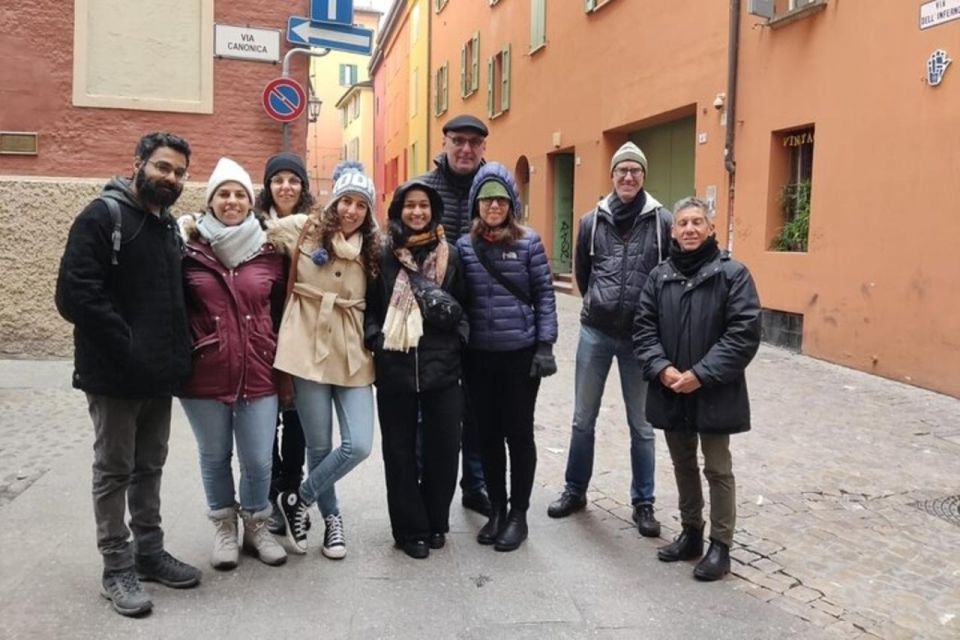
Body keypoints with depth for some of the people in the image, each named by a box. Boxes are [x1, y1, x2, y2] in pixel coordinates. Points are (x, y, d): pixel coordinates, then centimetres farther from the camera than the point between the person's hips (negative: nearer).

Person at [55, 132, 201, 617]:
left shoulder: (170, 225, 13)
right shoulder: (103, 216, -10)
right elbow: (75, 294, -20)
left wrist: (177, 349, 6)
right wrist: (127, 348, -22)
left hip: (159, 373, 7)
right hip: (115, 374, -7)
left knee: (149, 467, 16)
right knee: (114, 471, 5)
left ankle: (149, 551, 29)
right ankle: (117, 568, 16)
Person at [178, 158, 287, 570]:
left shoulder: (269, 253, 4)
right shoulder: (189, 252, -2)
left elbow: (281, 314, 11)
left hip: (258, 374, 1)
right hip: (205, 375, -1)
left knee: (258, 461, 5)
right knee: (215, 457, 13)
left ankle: (256, 528, 30)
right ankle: (224, 530, 34)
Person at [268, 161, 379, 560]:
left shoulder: (371, 249, 9)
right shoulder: (302, 230, 0)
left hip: (353, 356, 3)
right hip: (310, 351, -3)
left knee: (358, 445, -8)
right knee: (319, 447, 5)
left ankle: (296, 501, 17)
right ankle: (331, 517, 32)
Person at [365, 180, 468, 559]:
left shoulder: (450, 256, 8)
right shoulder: (384, 256, 3)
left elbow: (464, 305, 14)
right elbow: (370, 307, 7)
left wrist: (456, 327, -4)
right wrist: (376, 340, -7)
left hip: (442, 365, 1)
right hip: (394, 367, -1)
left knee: (444, 447, 5)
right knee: (400, 450, 6)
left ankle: (436, 522, 25)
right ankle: (410, 529, 20)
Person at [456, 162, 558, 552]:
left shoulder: (529, 243, -3)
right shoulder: (464, 246, 4)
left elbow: (544, 296, -2)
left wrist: (545, 346, -8)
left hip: (521, 353, -2)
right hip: (479, 356, 3)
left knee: (518, 432, 6)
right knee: (488, 434, 11)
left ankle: (518, 514, 20)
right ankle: (496, 510, 26)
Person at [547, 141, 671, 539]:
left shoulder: (662, 221, -5)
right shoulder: (592, 221, 3)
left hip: (640, 336, -2)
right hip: (595, 332, 2)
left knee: (641, 425, 9)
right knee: (583, 419, 12)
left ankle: (643, 503, 23)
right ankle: (575, 491, 29)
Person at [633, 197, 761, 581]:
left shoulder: (732, 274, -8)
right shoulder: (659, 277, 6)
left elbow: (745, 333, -14)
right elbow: (644, 328, 4)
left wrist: (701, 374, -18)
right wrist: (661, 368, -13)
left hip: (713, 393, -5)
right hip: (670, 391, 5)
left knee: (718, 470, 6)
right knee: (683, 466, 18)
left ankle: (721, 546, 20)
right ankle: (691, 533, 34)